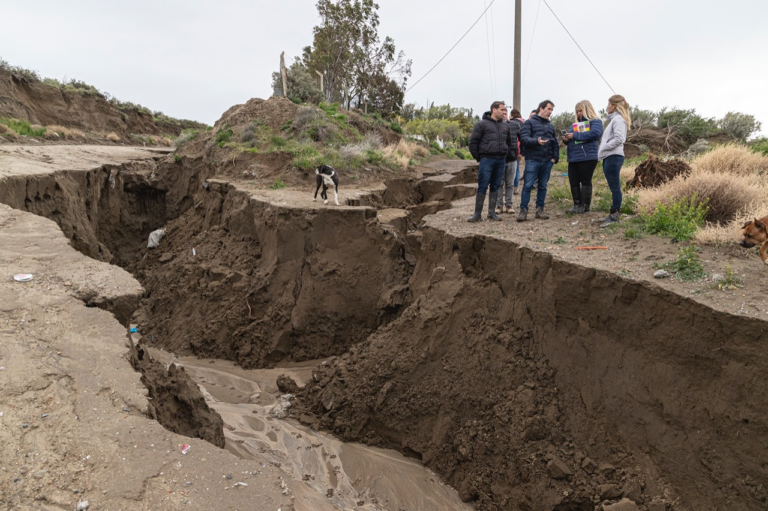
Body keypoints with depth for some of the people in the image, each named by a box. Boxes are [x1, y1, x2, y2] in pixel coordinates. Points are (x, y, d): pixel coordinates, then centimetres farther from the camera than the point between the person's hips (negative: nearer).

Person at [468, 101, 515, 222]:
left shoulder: (505, 126, 14)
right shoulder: (482, 124, -3)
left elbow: (510, 143, 24)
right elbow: (473, 142, -4)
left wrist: (511, 154, 13)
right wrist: (478, 157, -4)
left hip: (501, 160, 5)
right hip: (487, 160, -5)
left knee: (495, 187, 8)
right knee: (482, 187, -5)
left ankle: (492, 212, 14)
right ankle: (477, 214, -2)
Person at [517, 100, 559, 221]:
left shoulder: (551, 126, 20)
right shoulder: (530, 122, 3)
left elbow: (555, 144, 20)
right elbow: (524, 138, -11)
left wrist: (555, 158, 7)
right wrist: (536, 141, -26)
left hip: (547, 161, 6)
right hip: (533, 160, -5)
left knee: (542, 186, 9)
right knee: (528, 186, -8)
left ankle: (540, 209, 16)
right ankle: (523, 210, -3)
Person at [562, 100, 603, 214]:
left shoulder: (595, 122, 0)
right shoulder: (575, 124, 23)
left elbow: (594, 133, -19)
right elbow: (569, 137, 26)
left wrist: (575, 135, -17)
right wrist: (566, 139, 0)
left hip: (587, 157, -7)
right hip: (573, 158, 7)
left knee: (585, 181, -2)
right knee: (573, 182, 6)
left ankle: (585, 206, 4)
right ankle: (577, 205, 13)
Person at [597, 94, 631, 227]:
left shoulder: (618, 119, -10)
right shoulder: (614, 119, 20)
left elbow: (619, 139, -21)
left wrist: (604, 147, -14)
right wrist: (604, 149, 10)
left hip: (613, 158, -10)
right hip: (610, 157, 10)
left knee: (615, 188, -7)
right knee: (614, 188, 12)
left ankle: (614, 216, -4)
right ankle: (613, 214, 17)